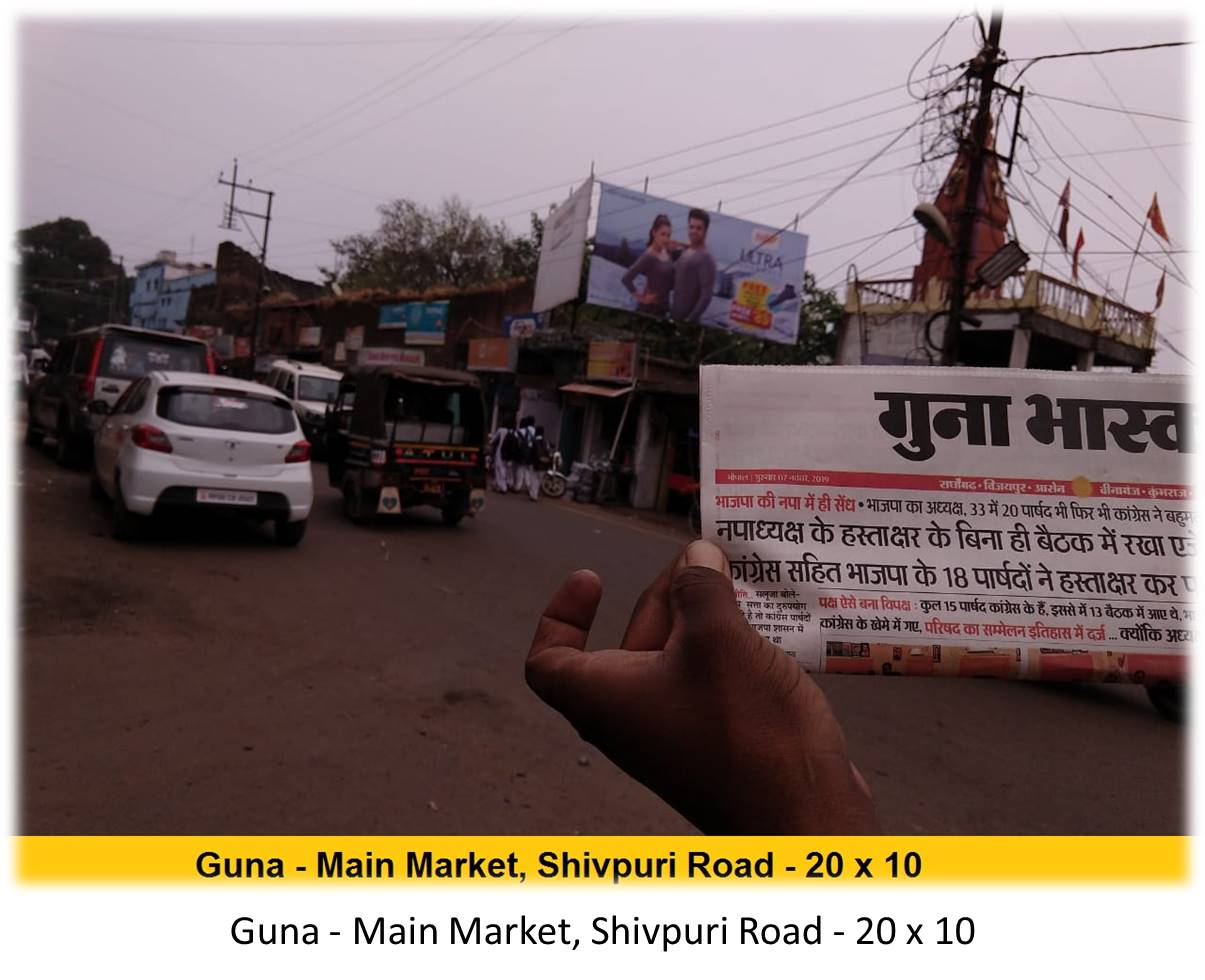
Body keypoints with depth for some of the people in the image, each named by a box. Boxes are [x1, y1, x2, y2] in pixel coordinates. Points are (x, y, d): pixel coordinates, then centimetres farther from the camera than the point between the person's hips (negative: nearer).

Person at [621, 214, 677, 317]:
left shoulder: (668, 253, 3)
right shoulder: (648, 256, -19)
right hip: (649, 308, -8)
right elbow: (626, 279, -25)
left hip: (663, 306, 8)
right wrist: (641, 297, -17)